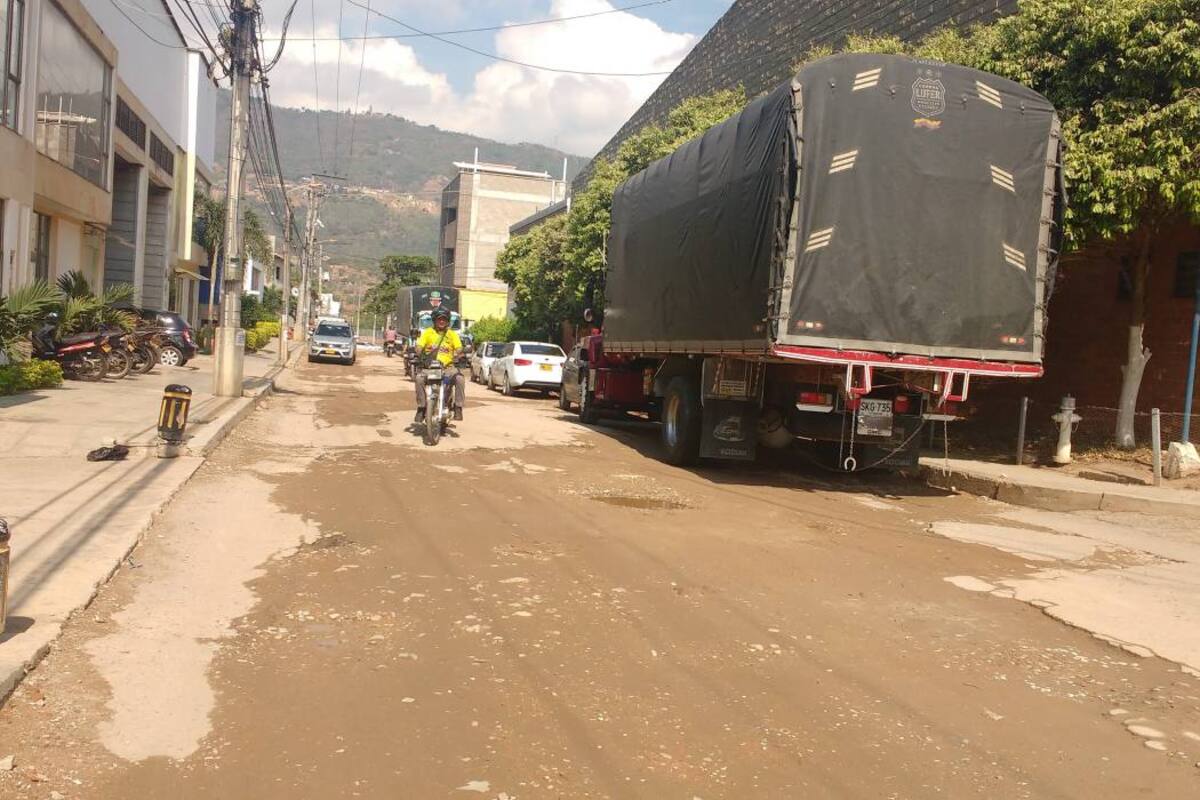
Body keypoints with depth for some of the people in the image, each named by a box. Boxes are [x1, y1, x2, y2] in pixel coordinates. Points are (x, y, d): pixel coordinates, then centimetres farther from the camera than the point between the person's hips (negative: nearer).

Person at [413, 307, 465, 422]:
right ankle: (421, 407, -18)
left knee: (460, 378, -29)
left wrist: (459, 355, -22)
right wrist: (418, 354, -21)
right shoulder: (427, 332, 10)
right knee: (419, 379, -30)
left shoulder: (452, 334, 12)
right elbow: (419, 346, 1)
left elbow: (458, 349, 1)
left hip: (448, 366, 0)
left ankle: (458, 407, -20)